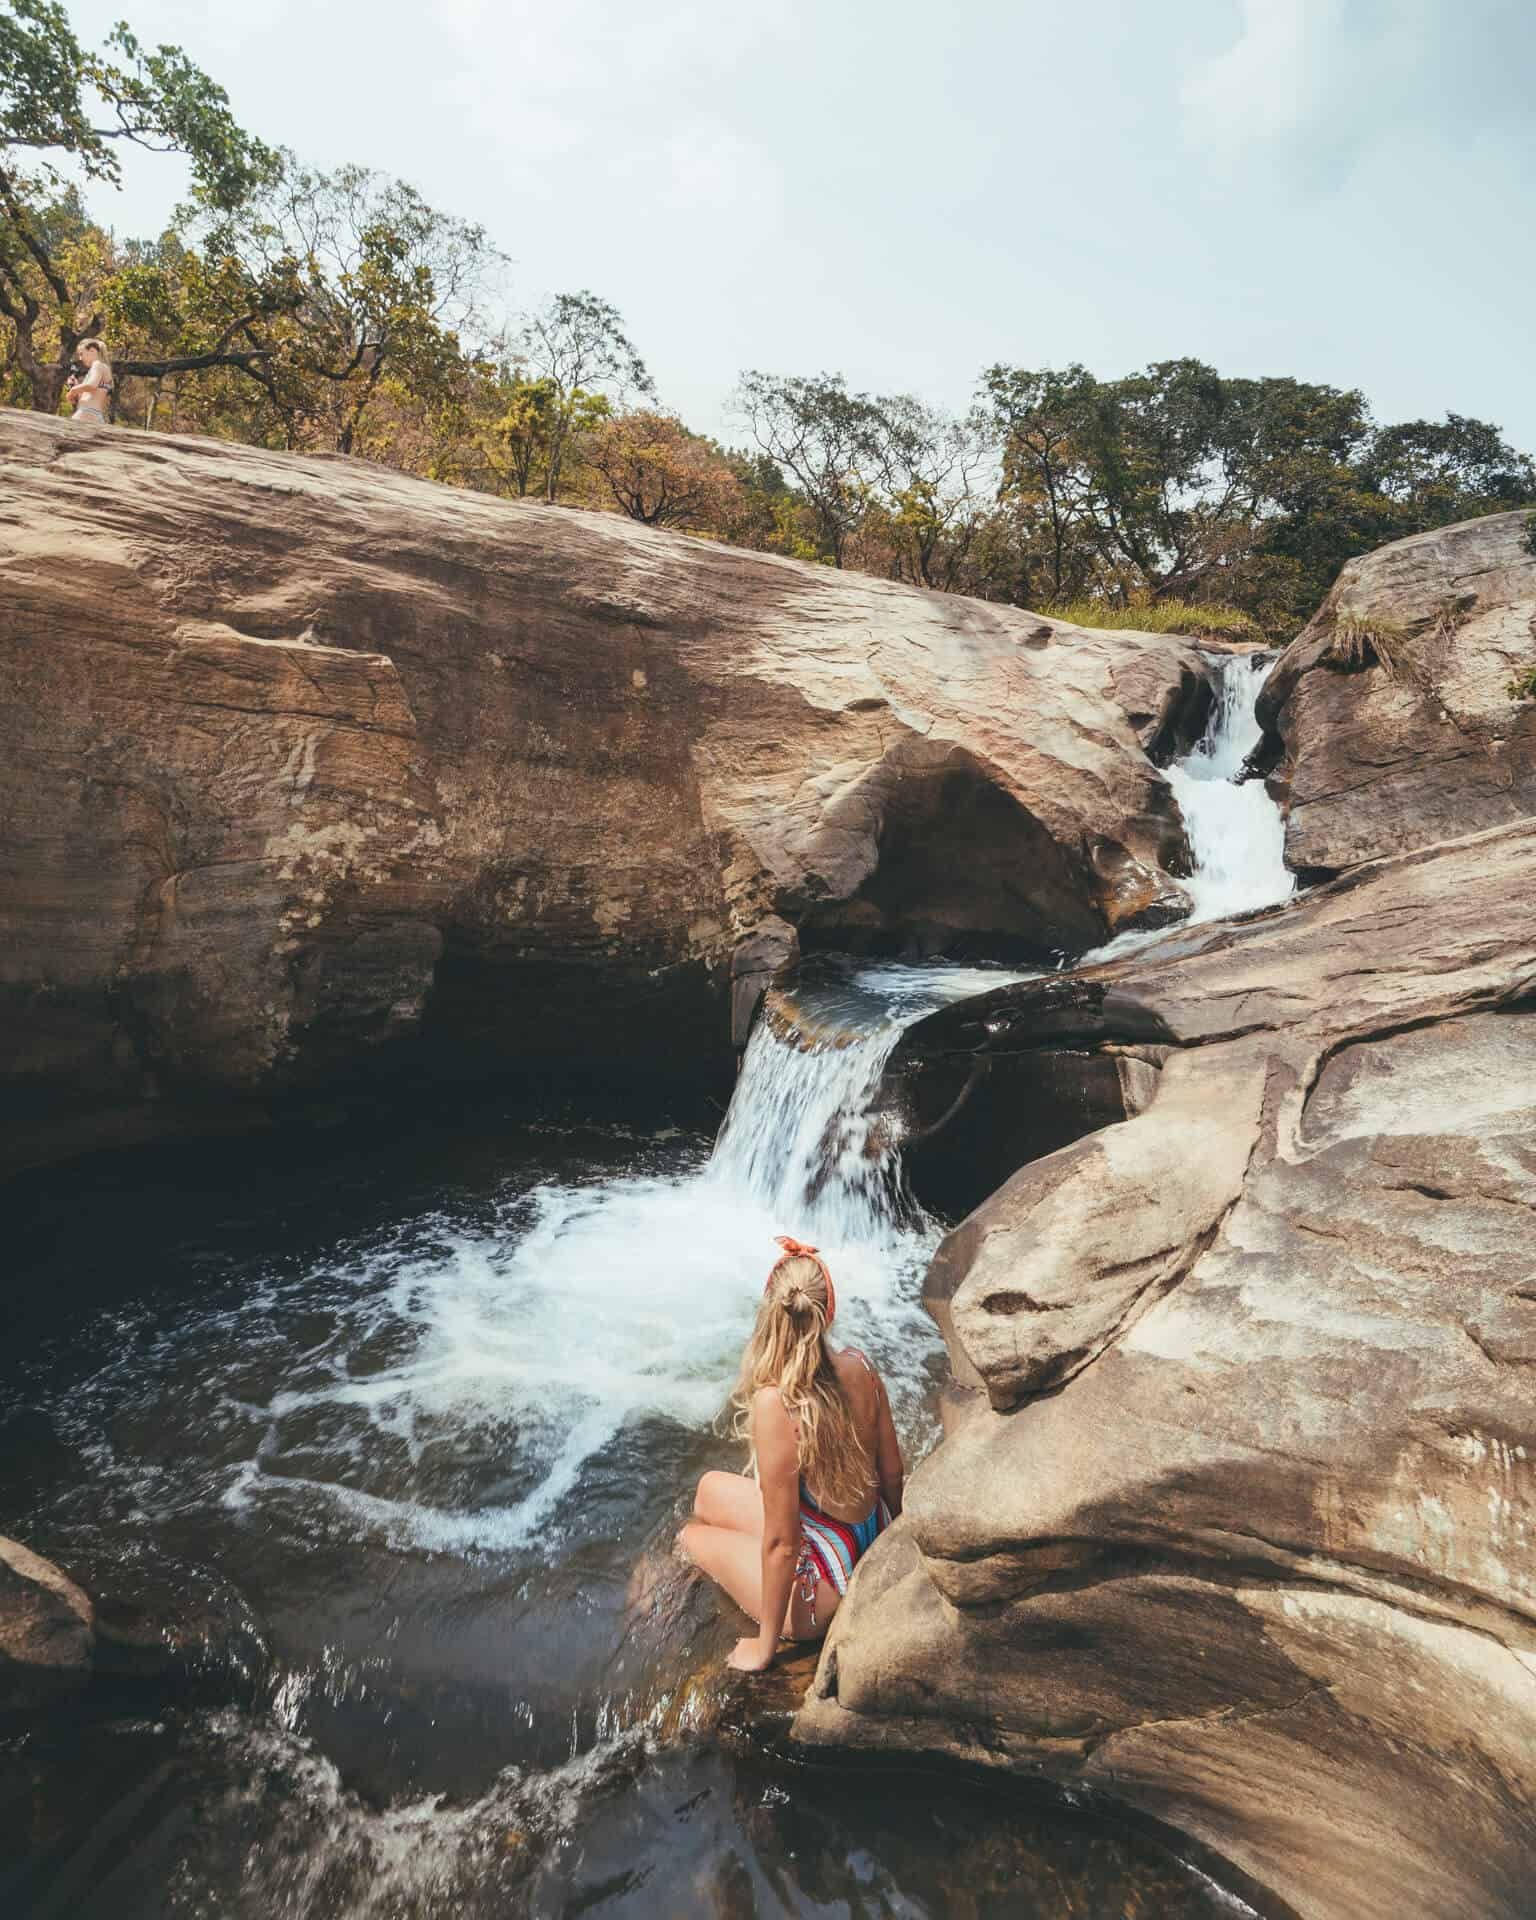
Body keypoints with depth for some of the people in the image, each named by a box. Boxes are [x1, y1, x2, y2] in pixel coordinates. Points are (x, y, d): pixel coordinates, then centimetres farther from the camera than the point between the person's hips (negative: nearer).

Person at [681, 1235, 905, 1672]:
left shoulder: (775, 1403, -33)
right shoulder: (859, 1367, -15)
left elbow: (781, 1543, -24)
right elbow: (893, 1471, -1)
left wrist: (765, 1644, -7)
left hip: (824, 1594, -5)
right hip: (874, 1548, 6)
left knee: (693, 1535, 20)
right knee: (710, 1488, 22)